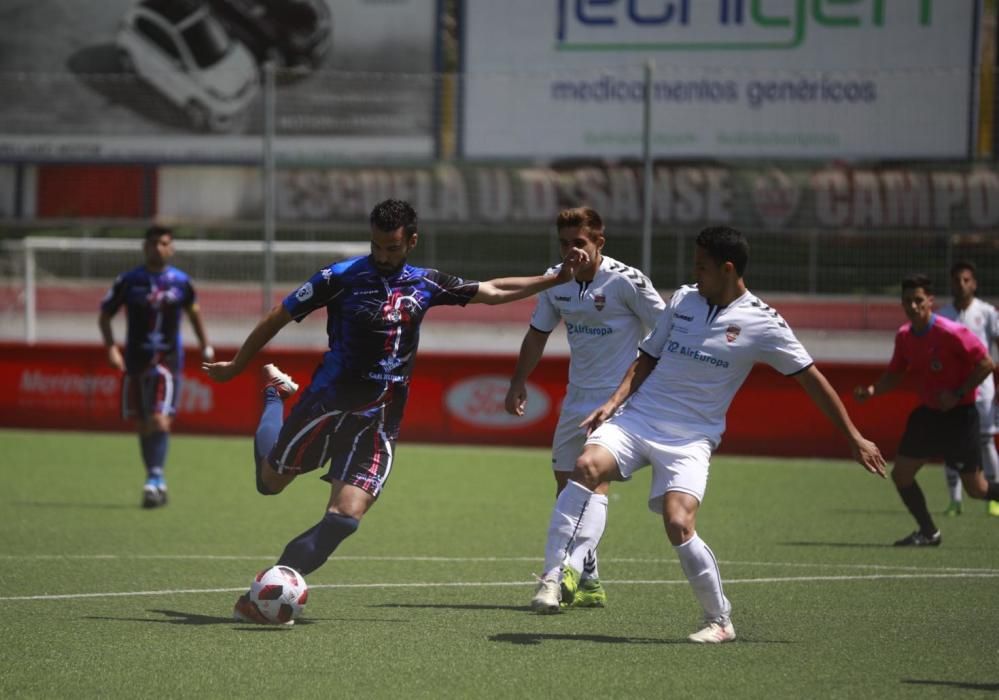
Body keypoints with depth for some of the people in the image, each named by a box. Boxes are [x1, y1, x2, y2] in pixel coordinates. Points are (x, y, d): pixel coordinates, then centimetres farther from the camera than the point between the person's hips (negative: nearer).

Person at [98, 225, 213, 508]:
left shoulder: (180, 282, 2)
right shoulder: (128, 281, -1)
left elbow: (193, 310, 20)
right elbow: (104, 316, 5)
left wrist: (205, 346, 21)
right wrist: (111, 347, -9)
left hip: (167, 360, -1)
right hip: (135, 360, 1)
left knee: (159, 420, -17)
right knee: (142, 426, 6)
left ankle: (154, 480, -20)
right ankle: (157, 482, 18)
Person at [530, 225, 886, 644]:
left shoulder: (761, 323, -5)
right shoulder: (683, 299, 7)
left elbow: (812, 379, 1)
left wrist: (855, 438, 2)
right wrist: (614, 402, 0)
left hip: (691, 439, -3)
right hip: (637, 419, 3)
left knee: (678, 525, -22)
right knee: (587, 466, -26)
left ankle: (720, 620, 0)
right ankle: (552, 578, -25)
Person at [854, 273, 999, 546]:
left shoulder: (951, 333, -20)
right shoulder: (904, 337, 1)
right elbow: (894, 375, 11)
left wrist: (958, 394, -21)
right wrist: (872, 390, -8)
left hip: (958, 415, -7)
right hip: (928, 413, 7)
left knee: (976, 488, -2)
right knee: (901, 473, 1)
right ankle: (929, 533, 16)